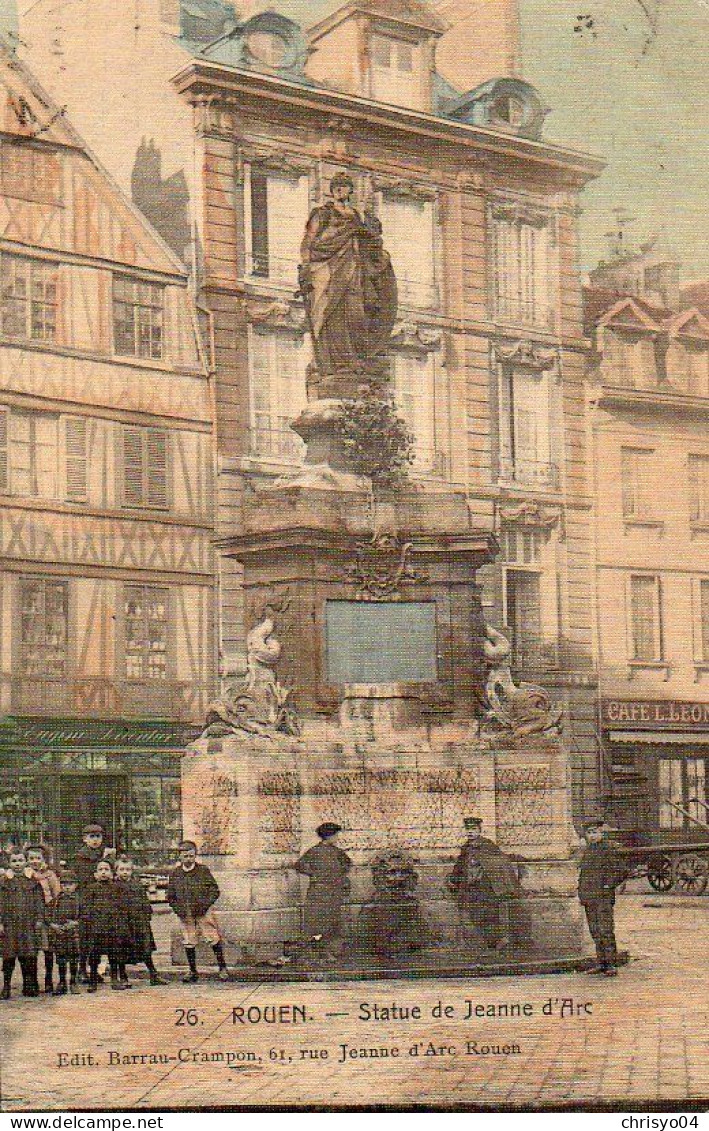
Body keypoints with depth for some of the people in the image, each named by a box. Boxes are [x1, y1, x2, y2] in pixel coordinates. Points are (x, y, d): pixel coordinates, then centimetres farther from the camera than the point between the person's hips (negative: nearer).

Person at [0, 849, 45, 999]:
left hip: (28, 923, 1)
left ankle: (29, 986, 8)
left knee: (29, 956, 0)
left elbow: (39, 901, 9)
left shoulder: (33, 880, 9)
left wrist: (40, 919, 1)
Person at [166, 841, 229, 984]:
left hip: (204, 912, -2)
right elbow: (170, 896, 13)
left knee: (214, 939, -5)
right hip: (185, 914, 2)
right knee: (189, 943, 5)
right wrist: (177, 908, -3)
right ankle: (193, 972, 17)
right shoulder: (175, 873, 6)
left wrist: (205, 904, -13)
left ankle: (223, 969, 7)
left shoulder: (203, 870, -1)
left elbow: (215, 891, 0)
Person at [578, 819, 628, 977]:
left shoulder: (608, 849, -7)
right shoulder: (587, 850, 15)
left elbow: (622, 871, -8)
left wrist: (608, 885, -11)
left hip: (604, 898, -7)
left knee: (606, 931, -10)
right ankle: (601, 962, 15)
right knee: (595, 931, 9)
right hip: (589, 898, 7)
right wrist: (581, 892, 17)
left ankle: (612, 964, -8)